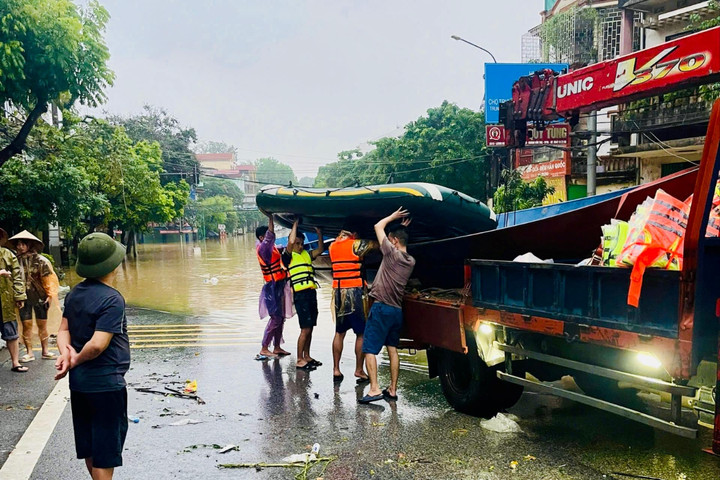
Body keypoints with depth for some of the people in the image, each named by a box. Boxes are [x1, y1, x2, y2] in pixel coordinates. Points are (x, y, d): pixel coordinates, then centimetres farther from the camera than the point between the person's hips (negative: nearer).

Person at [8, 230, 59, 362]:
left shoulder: (40, 260, -7)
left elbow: (49, 278, -5)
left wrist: (50, 294, -7)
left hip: (39, 296, -1)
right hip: (24, 298, 1)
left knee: (42, 325, 8)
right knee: (26, 325, 2)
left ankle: (45, 351, 19)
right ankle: (29, 353, 12)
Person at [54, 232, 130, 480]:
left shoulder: (75, 293, 4)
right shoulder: (112, 300, -21)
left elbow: (64, 330, 5)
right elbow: (97, 345, -27)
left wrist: (66, 353, -11)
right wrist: (76, 361, -10)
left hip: (79, 382, 8)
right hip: (106, 384, -8)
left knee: (90, 445, 20)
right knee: (106, 451, 5)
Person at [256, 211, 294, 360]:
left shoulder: (269, 246, 10)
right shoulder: (263, 247, -16)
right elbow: (270, 236, -32)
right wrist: (270, 218, -37)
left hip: (279, 286, 10)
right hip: (273, 287, -10)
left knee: (280, 317, 12)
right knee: (275, 318, -10)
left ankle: (277, 347, 19)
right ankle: (264, 349, -7)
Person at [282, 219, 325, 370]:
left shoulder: (307, 254, 18)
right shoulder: (289, 256, -3)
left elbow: (320, 250, 16)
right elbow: (291, 241, -18)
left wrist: (319, 233, 6)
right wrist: (295, 224, -7)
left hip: (311, 293, 7)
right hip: (300, 294, -7)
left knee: (310, 328, 12)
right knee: (305, 329, -8)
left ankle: (307, 356, 22)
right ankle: (299, 360, -2)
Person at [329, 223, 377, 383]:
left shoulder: (333, 246, 10)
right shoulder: (355, 245, -8)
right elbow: (375, 244, -2)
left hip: (338, 293, 6)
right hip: (354, 292, -6)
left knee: (339, 332, 14)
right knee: (361, 333, 3)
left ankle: (336, 369, 13)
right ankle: (359, 370, 5)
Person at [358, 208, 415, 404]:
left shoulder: (392, 253, -12)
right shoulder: (410, 261, 8)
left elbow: (378, 227, -3)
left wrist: (394, 216, 8)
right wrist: (402, 228, 24)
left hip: (381, 308, -8)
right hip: (397, 310, 8)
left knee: (369, 350, -5)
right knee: (393, 349, 13)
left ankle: (374, 389, -11)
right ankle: (392, 390, 15)